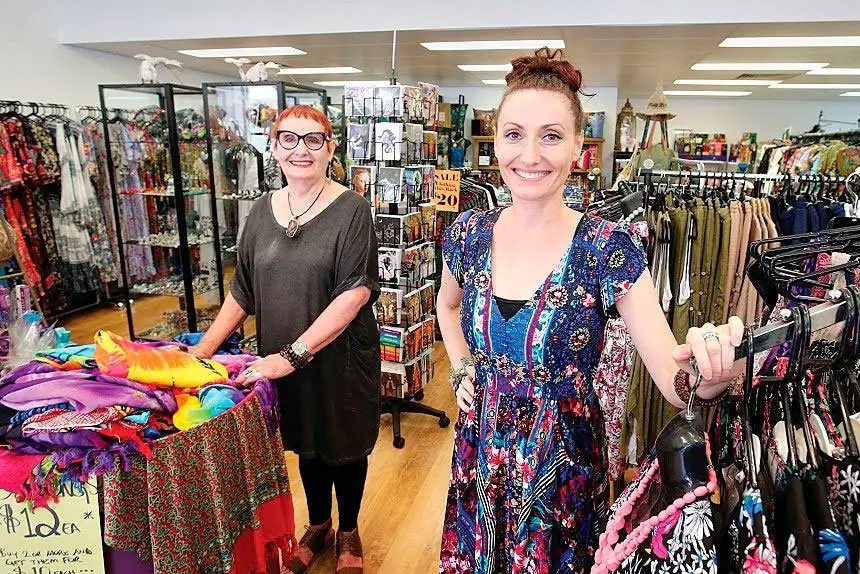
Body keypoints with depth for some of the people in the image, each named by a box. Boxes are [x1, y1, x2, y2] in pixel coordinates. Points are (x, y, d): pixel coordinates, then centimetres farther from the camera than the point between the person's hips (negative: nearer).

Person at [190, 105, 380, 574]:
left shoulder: (350, 209, -13)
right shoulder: (262, 211, 3)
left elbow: (355, 292, -21)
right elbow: (243, 291, 8)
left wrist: (292, 354, -24)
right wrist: (205, 347, -2)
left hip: (340, 358, -4)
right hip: (280, 362, 4)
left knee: (344, 446, 15)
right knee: (305, 443, 21)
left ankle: (348, 532, 41)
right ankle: (318, 525, 46)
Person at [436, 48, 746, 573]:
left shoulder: (608, 249, -17)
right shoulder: (469, 234, -8)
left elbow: (673, 382, -21)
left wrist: (707, 371, -42)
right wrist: (462, 370, 2)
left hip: (564, 466, -2)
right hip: (480, 454, 3)